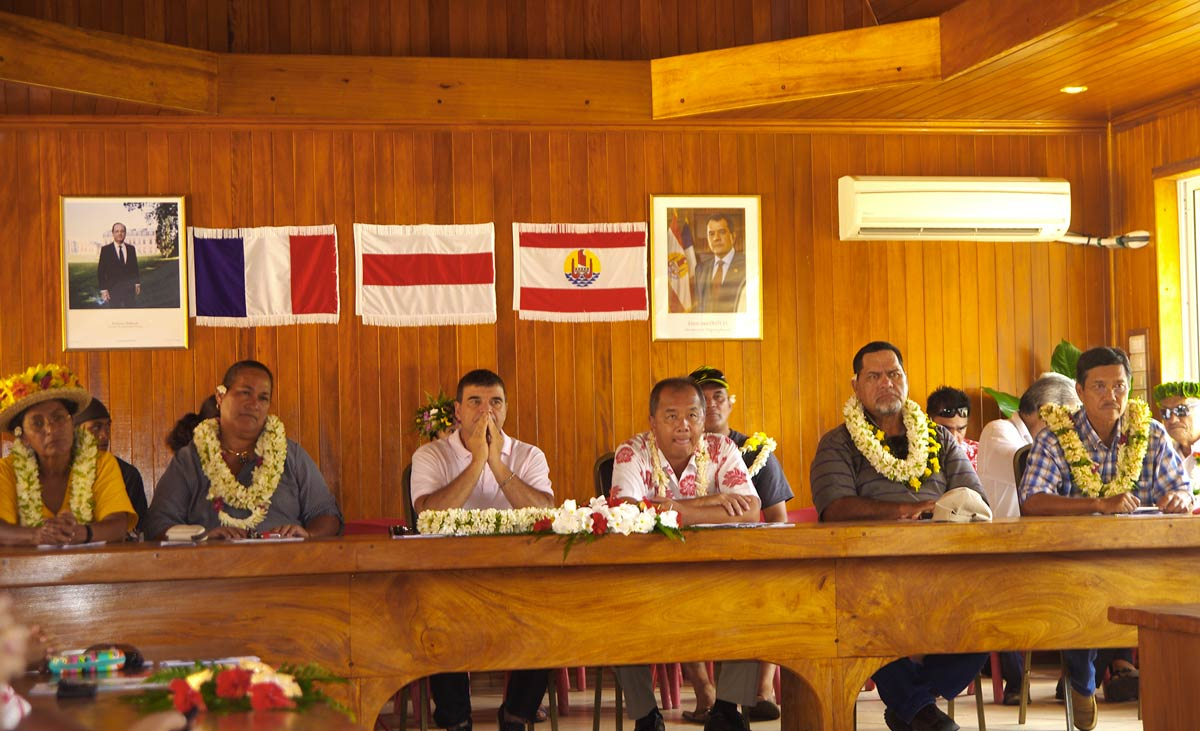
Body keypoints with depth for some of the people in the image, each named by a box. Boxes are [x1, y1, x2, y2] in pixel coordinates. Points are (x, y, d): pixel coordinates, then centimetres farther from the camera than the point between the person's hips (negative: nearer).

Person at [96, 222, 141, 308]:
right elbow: (100, 271, -3)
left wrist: (137, 283, 9)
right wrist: (103, 289, -9)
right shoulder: (106, 249, -2)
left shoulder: (131, 248, 7)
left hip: (130, 288, 3)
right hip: (113, 288, -3)